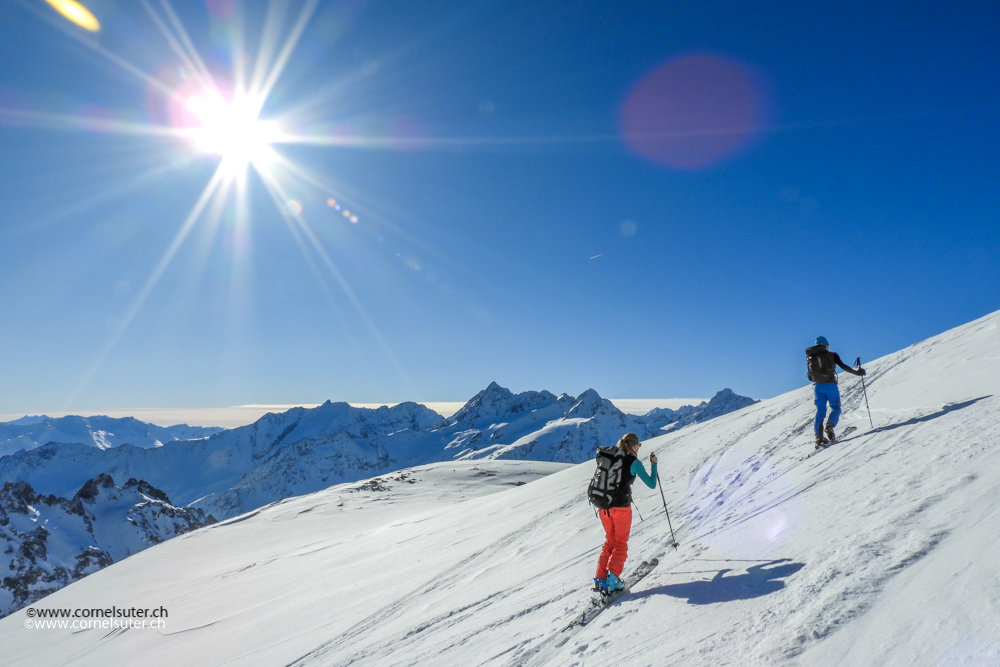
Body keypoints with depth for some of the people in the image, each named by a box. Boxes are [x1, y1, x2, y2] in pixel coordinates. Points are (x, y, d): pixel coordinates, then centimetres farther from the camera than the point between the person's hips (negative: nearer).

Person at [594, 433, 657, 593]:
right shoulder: (634, 462, -5)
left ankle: (601, 578, 13)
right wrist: (654, 464, 11)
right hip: (621, 507, -5)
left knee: (610, 541, 19)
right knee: (621, 543, 10)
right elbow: (652, 484, 1)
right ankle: (612, 579, 0)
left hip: (603, 506, 5)